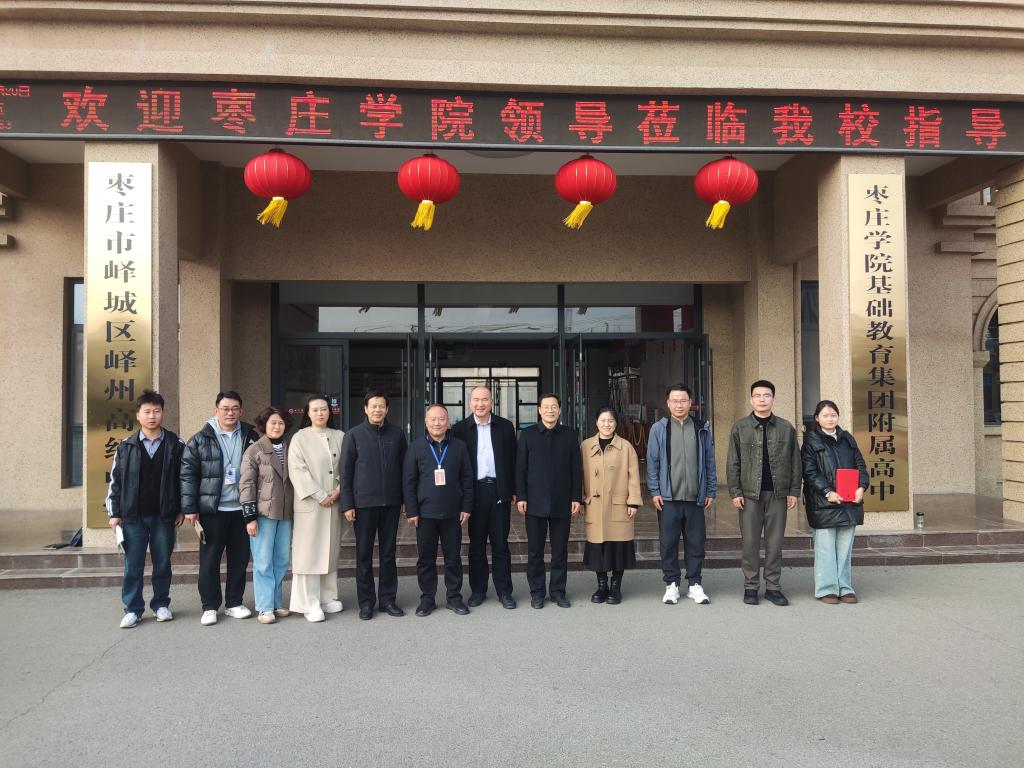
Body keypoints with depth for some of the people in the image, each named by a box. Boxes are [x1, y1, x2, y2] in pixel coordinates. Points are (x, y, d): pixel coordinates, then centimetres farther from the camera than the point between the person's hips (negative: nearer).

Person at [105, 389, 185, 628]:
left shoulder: (176, 445, 1)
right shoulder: (126, 446, 3)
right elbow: (115, 481, 6)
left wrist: (181, 510, 1)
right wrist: (113, 513, 3)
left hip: (164, 516, 0)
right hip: (133, 517, 0)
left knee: (163, 563, 9)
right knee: (133, 566, 5)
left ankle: (161, 604, 23)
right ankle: (133, 609, 16)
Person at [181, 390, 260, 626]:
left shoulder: (250, 437, 5)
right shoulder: (200, 440, -2)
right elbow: (188, 474, -3)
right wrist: (189, 508, -8)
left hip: (242, 509, 2)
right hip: (212, 510, -2)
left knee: (240, 558, 9)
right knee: (209, 560, 4)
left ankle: (234, 603, 22)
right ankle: (210, 607, 16)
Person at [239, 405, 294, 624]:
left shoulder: (289, 450, 11)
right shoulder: (254, 451, -3)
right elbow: (246, 485, -6)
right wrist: (250, 517, -11)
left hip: (285, 513, 5)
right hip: (263, 513, -5)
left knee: (282, 561, 9)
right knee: (263, 562, 0)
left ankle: (275, 602, 21)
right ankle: (265, 607, 8)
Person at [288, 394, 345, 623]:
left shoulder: (339, 436, 9)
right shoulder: (300, 438, -1)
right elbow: (297, 471, -8)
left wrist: (338, 490, -8)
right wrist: (320, 496, -12)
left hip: (334, 503, 4)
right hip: (309, 503, -3)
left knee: (330, 550, 9)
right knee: (308, 552, -3)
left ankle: (328, 597, 20)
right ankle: (310, 603, 3)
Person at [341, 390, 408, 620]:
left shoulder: (397, 434, 5)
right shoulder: (354, 435, -1)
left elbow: (404, 468, 8)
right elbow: (346, 472, -1)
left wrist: (404, 500, 5)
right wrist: (347, 504, -5)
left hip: (391, 503, 2)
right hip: (364, 503, -2)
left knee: (388, 553, 9)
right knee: (364, 554, 5)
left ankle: (388, 598, 19)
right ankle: (366, 601, 16)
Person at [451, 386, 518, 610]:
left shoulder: (505, 427, 5)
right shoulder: (460, 429, 2)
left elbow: (513, 460, 7)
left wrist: (514, 490, 3)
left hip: (500, 491, 0)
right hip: (475, 492, 0)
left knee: (501, 544, 5)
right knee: (476, 544, 9)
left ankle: (504, 591, 14)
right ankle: (478, 590, 20)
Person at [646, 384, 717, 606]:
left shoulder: (702, 429, 7)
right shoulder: (659, 429, 2)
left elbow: (709, 462, 9)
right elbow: (652, 462, 2)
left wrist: (711, 491, 6)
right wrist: (654, 491, -3)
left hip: (695, 497, 1)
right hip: (668, 497, -1)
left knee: (696, 543, 7)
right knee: (668, 543, 5)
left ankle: (695, 584, 19)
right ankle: (672, 584, 17)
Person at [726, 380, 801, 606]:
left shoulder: (786, 428, 7)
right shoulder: (740, 428, 4)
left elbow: (795, 462, 8)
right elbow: (733, 463, 2)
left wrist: (794, 491, 2)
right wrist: (735, 492, -4)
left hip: (778, 493, 1)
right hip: (750, 494, -1)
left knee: (775, 542, 6)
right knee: (750, 542, 2)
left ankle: (773, 587, 16)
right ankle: (751, 587, 12)